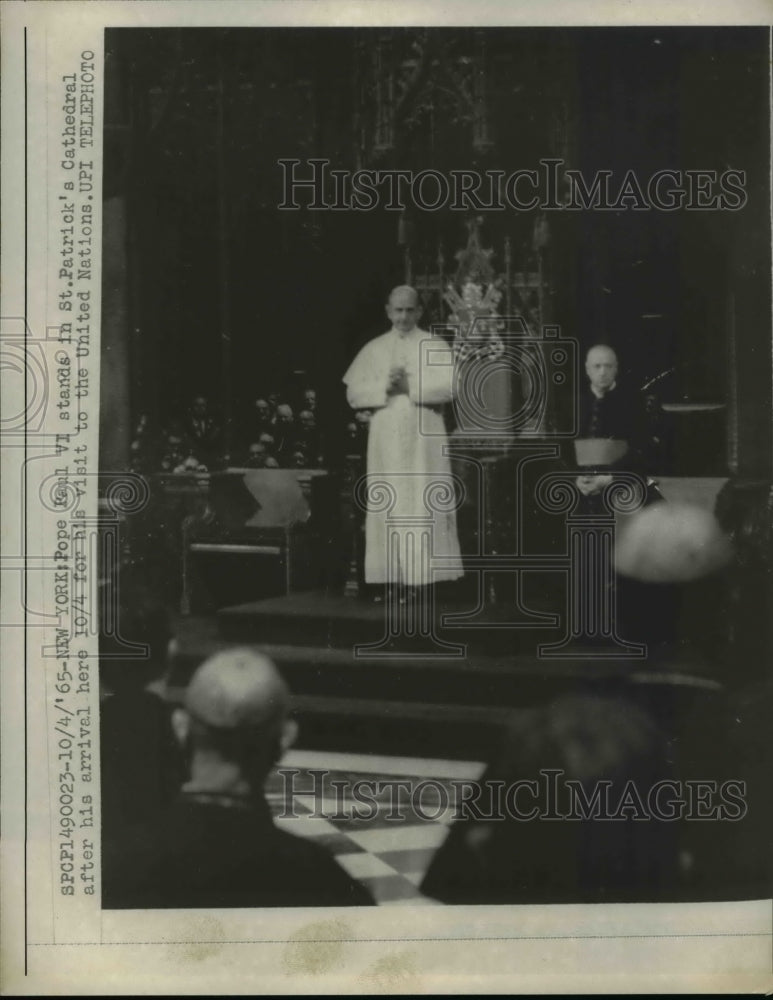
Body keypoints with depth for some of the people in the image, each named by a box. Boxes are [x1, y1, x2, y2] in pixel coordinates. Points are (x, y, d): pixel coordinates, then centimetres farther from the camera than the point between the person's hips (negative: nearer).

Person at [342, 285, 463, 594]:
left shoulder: (435, 347, 5)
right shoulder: (373, 350, 13)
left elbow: (447, 388, -8)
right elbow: (353, 393, 5)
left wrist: (410, 386, -14)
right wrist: (385, 387, -10)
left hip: (424, 439, -3)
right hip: (386, 441, 3)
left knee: (425, 508, -5)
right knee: (388, 508, 1)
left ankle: (428, 577, -3)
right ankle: (391, 579, 3)